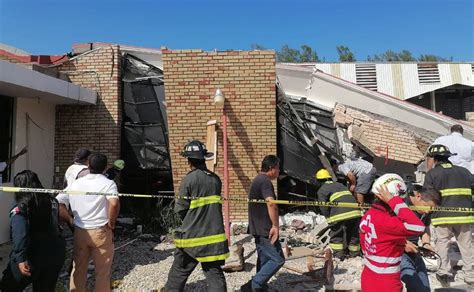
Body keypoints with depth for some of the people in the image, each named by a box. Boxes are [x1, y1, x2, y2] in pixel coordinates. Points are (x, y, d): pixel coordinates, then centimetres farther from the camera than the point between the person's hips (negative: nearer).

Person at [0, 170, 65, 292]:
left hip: (32, 257, -5)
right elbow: (56, 225, 7)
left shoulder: (20, 208, -12)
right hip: (55, 254, 5)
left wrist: (21, 258, -26)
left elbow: (20, 235, -23)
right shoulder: (52, 202, 4)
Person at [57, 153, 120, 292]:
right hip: (101, 232, -4)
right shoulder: (108, 183, -10)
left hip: (79, 232, 4)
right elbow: (114, 203, -27)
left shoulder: (75, 183, 6)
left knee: (78, 270, 19)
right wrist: (111, 223, -13)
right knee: (102, 272, 9)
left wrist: (70, 219, 8)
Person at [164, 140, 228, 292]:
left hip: (192, 235, -4)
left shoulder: (189, 179, -13)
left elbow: (180, 209, -8)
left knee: (179, 272, 14)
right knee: (214, 273, 10)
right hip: (214, 233, 4)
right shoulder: (215, 179, 2)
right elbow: (214, 203, 9)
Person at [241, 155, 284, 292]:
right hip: (265, 230, -10)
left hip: (258, 228, 10)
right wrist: (275, 226, -25)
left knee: (264, 259, 16)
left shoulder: (257, 180, 17)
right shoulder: (265, 181, -15)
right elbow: (271, 203, -29)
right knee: (277, 259, -6)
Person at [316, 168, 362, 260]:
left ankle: (339, 254, 12)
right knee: (354, 234, 22)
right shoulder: (340, 185, 29)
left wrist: (329, 219, 13)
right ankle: (354, 253, 30)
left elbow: (324, 208, 0)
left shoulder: (321, 190, 9)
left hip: (340, 215, -6)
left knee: (336, 235, 12)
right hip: (355, 212, 6)